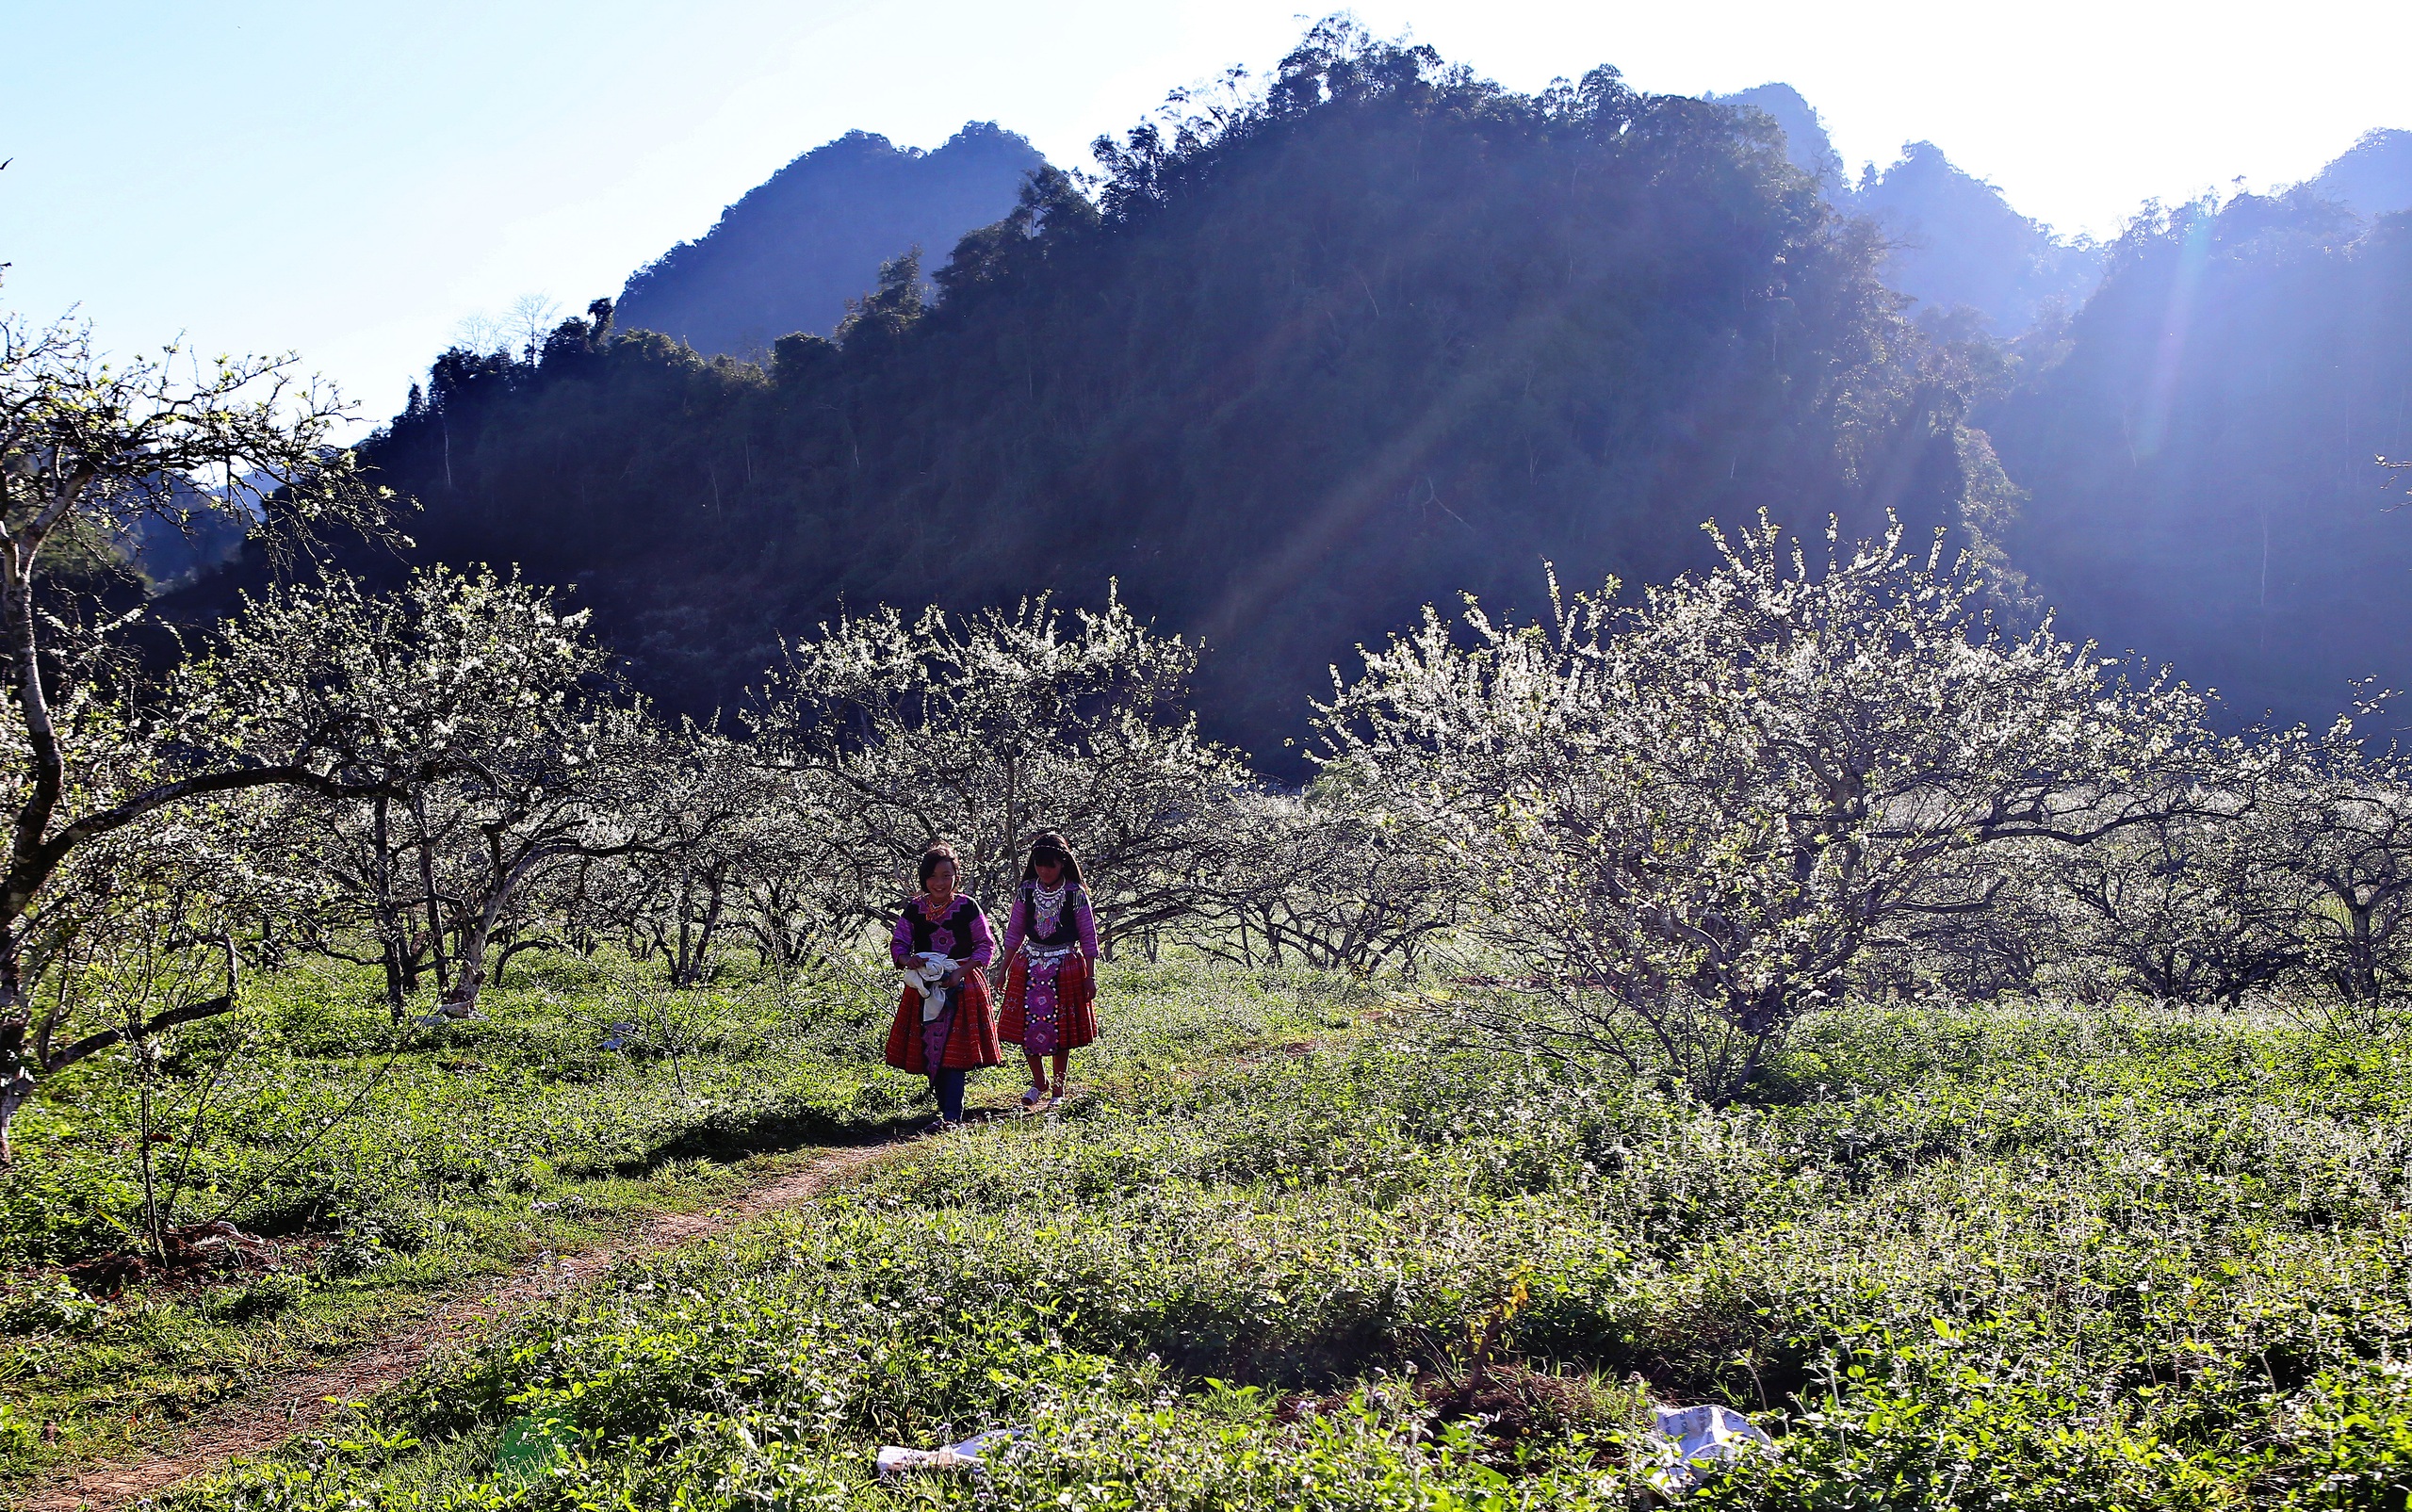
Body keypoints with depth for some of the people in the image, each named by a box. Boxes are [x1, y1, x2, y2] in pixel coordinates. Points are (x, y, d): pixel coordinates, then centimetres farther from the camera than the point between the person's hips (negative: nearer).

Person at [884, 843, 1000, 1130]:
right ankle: (946, 1106, 16)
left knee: (953, 1050, -11)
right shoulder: (913, 909, 3)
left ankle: (952, 1116, -13)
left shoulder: (967, 907, -3)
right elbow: (898, 944, 6)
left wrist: (961, 972, -13)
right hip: (925, 988, 3)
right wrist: (907, 960, -18)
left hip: (961, 985, -3)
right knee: (929, 1050, 3)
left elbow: (986, 945, 0)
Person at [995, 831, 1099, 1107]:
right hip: (1029, 966, 3)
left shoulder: (1076, 894, -7)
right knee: (1027, 1027, 0)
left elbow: (1089, 937, -2)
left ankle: (1058, 1090, 17)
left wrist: (1090, 977, -5)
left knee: (1062, 1032, 3)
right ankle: (1039, 1083, 20)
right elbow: (1014, 933, 9)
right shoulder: (1026, 891, 1)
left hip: (1066, 967, -2)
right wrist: (1004, 970, 8)